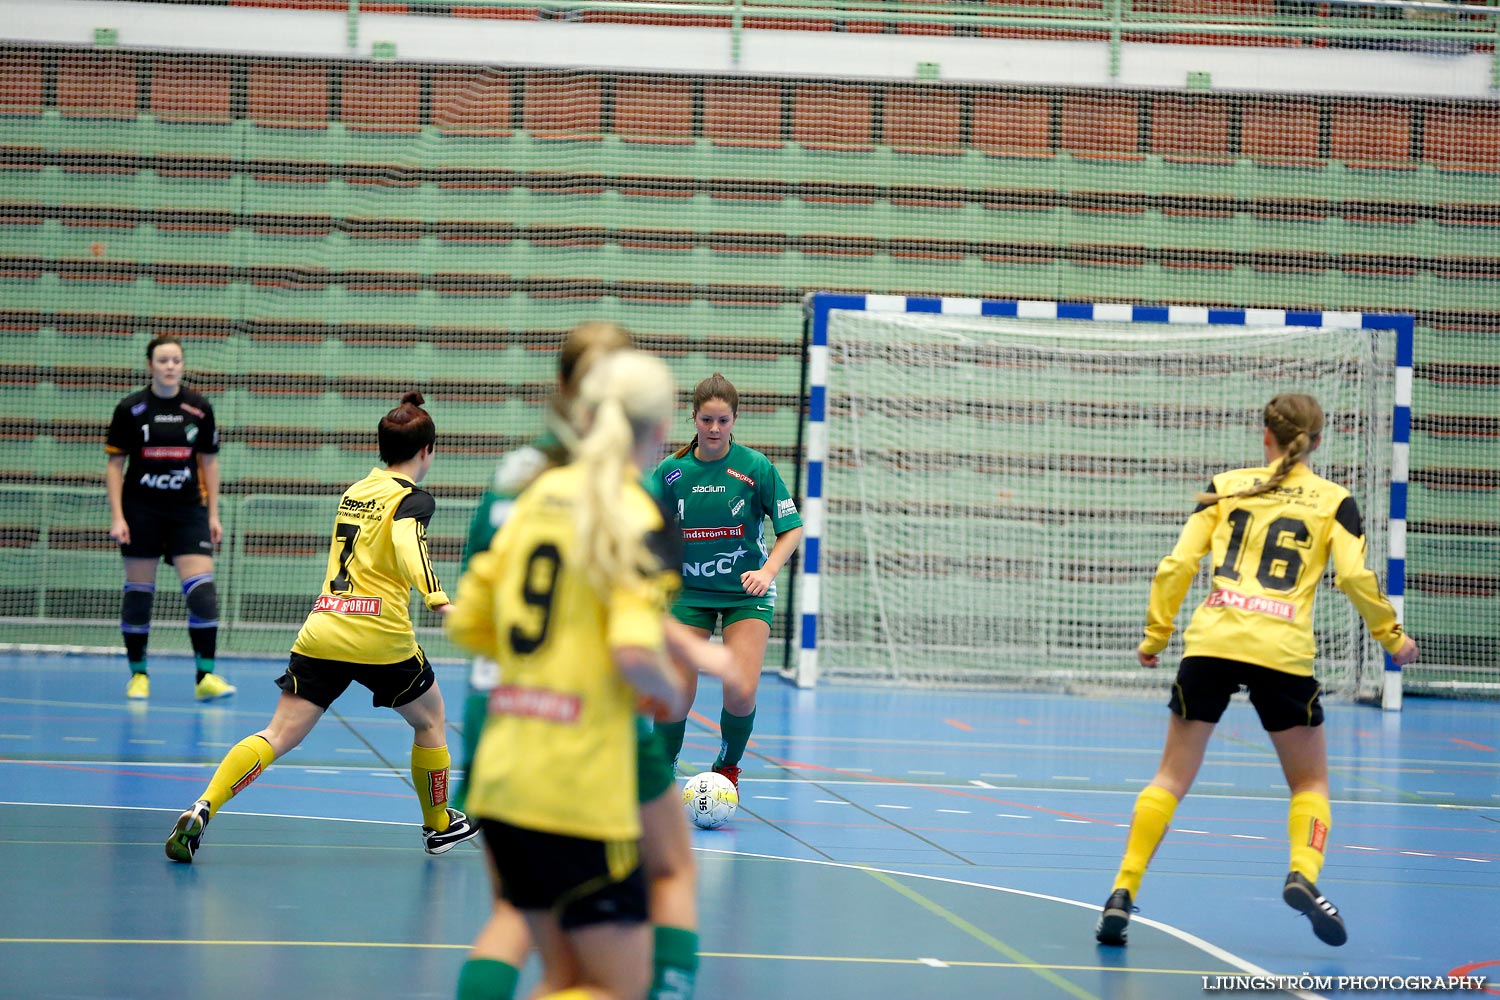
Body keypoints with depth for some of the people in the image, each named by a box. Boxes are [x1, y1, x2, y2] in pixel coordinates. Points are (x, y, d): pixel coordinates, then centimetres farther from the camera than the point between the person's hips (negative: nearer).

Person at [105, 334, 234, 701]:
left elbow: (209, 461, 9)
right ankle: (138, 674, 16)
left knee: (202, 590, -11)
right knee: (138, 592, 3)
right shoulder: (130, 409, -3)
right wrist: (117, 517, -8)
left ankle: (206, 676, -8)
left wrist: (213, 515, 6)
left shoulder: (199, 408, 2)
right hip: (141, 511, -1)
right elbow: (114, 465, 0)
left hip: (188, 510, 1)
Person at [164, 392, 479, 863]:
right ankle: (439, 825, 33)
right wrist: (437, 600, -36)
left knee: (279, 736, -3)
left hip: (322, 629, 5)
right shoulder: (413, 498, -2)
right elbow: (407, 544, -23)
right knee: (429, 720, 22)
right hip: (381, 637, -5)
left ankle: (202, 809, -22)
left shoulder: (355, 491, 18)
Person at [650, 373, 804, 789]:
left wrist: (767, 571, -18)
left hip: (745, 592, -1)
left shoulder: (756, 467, -9)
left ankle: (728, 767, 12)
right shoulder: (671, 471, -4)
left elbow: (792, 529, -3)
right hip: (689, 591, 1)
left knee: (740, 693, -17)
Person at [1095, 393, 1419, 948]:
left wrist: (1155, 636, 14)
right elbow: (1355, 576, -4)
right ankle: (1303, 873, -10)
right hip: (1282, 652, -1)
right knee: (1310, 780, 16)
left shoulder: (1226, 487, 13)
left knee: (1172, 777, 10)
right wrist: (1392, 637, 10)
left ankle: (1123, 893, -1)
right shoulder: (1334, 501, 9)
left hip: (1210, 644, 1)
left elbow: (1176, 565, 6)